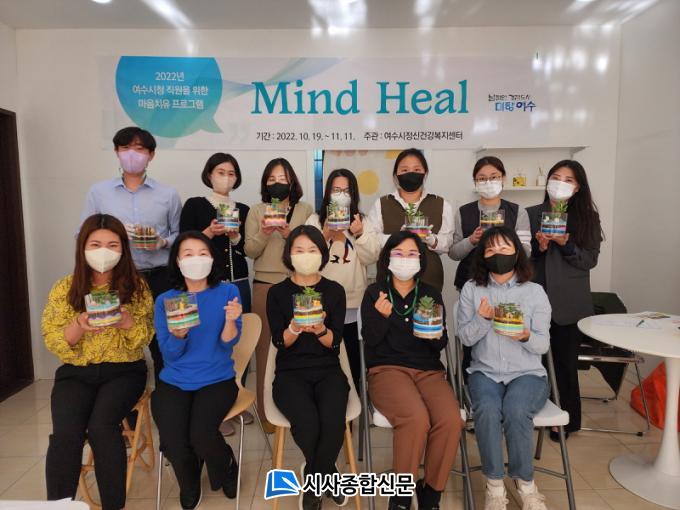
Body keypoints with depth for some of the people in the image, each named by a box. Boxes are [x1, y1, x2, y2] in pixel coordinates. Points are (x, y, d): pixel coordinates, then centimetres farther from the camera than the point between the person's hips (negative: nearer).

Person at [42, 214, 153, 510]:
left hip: (124, 371, -1)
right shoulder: (64, 289, 1)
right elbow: (52, 342, -1)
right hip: (75, 373, 2)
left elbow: (145, 338, -3)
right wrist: (79, 326, -22)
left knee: (101, 426, -26)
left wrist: (126, 322, -24)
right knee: (65, 433, -24)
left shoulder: (136, 286, -1)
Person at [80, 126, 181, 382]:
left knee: (162, 344, 5)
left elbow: (180, 235, 8)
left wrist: (162, 242, -12)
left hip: (158, 278, 0)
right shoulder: (98, 192, 7)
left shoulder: (168, 194, 6)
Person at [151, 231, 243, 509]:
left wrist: (230, 320, -29)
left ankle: (227, 468, 13)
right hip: (174, 382, 2)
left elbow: (228, 343, -8)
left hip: (217, 380, -2)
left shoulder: (228, 292, -3)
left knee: (201, 434, -26)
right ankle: (189, 485, 21)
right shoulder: (164, 300, 1)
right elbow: (170, 354, -2)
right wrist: (178, 335, -24)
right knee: (172, 441, -19)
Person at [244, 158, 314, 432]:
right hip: (265, 285, 1)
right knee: (265, 346, 1)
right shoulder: (256, 211, 11)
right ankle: (266, 410, 13)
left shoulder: (305, 210, 9)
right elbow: (250, 251, 5)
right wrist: (263, 233, -13)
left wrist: (289, 234, -14)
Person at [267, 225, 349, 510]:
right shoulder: (277, 293, 3)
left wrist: (319, 329, -23)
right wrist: (295, 328, -24)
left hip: (328, 371, 1)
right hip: (290, 373, -1)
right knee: (307, 422, -30)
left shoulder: (334, 291, 5)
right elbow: (279, 342, -3)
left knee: (333, 420, -29)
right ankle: (327, 476, 2)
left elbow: (334, 342, -1)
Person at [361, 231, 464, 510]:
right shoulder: (374, 292, 6)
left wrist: (435, 332, -12)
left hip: (429, 370, 3)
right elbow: (370, 340, -1)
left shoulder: (432, 294, 13)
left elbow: (441, 345, 10)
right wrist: (382, 316, -19)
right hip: (387, 369, -3)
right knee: (416, 418, -33)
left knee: (451, 420, -27)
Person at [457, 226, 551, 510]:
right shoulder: (471, 289, 2)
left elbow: (543, 345, 0)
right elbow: (465, 338, -2)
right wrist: (483, 318, -21)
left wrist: (526, 336, -23)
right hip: (484, 372, 0)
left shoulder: (535, 292, 1)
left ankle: (526, 483, -5)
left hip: (527, 373, 0)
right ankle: (494, 485, -10)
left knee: (515, 410, -31)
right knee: (487, 410, -31)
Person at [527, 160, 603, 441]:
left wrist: (565, 243, -15)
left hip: (569, 303, -1)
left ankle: (566, 420, 22)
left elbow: (590, 260, -1)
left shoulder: (587, 217, 5)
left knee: (565, 362, 4)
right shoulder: (530, 214, 6)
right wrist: (539, 246, -13)